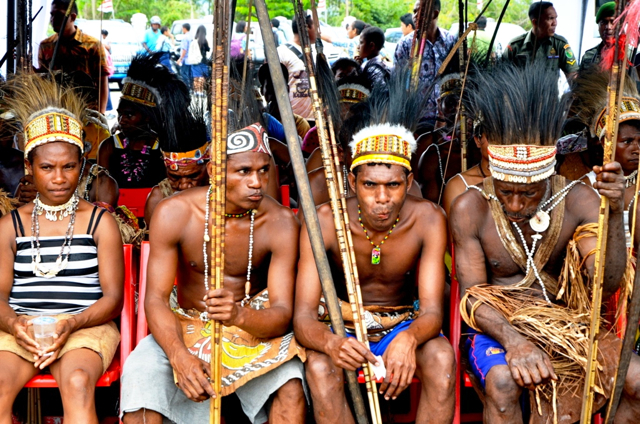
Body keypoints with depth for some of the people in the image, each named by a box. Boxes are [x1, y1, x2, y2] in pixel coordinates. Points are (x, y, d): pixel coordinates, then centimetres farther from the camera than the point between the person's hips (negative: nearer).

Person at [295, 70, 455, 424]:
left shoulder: (427, 220, -17)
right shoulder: (325, 222, -20)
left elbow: (432, 311, -21)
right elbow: (303, 316, -24)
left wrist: (407, 339, -46)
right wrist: (330, 343, -49)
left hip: (403, 325, 1)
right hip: (341, 326, -1)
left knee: (442, 356, -30)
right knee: (319, 366, -33)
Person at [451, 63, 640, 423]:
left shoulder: (579, 201, -6)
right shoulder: (470, 209, -10)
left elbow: (605, 286, -14)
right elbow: (472, 295, -11)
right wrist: (513, 340, -30)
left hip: (565, 323, 3)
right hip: (496, 326, -2)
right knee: (502, 381, -35)